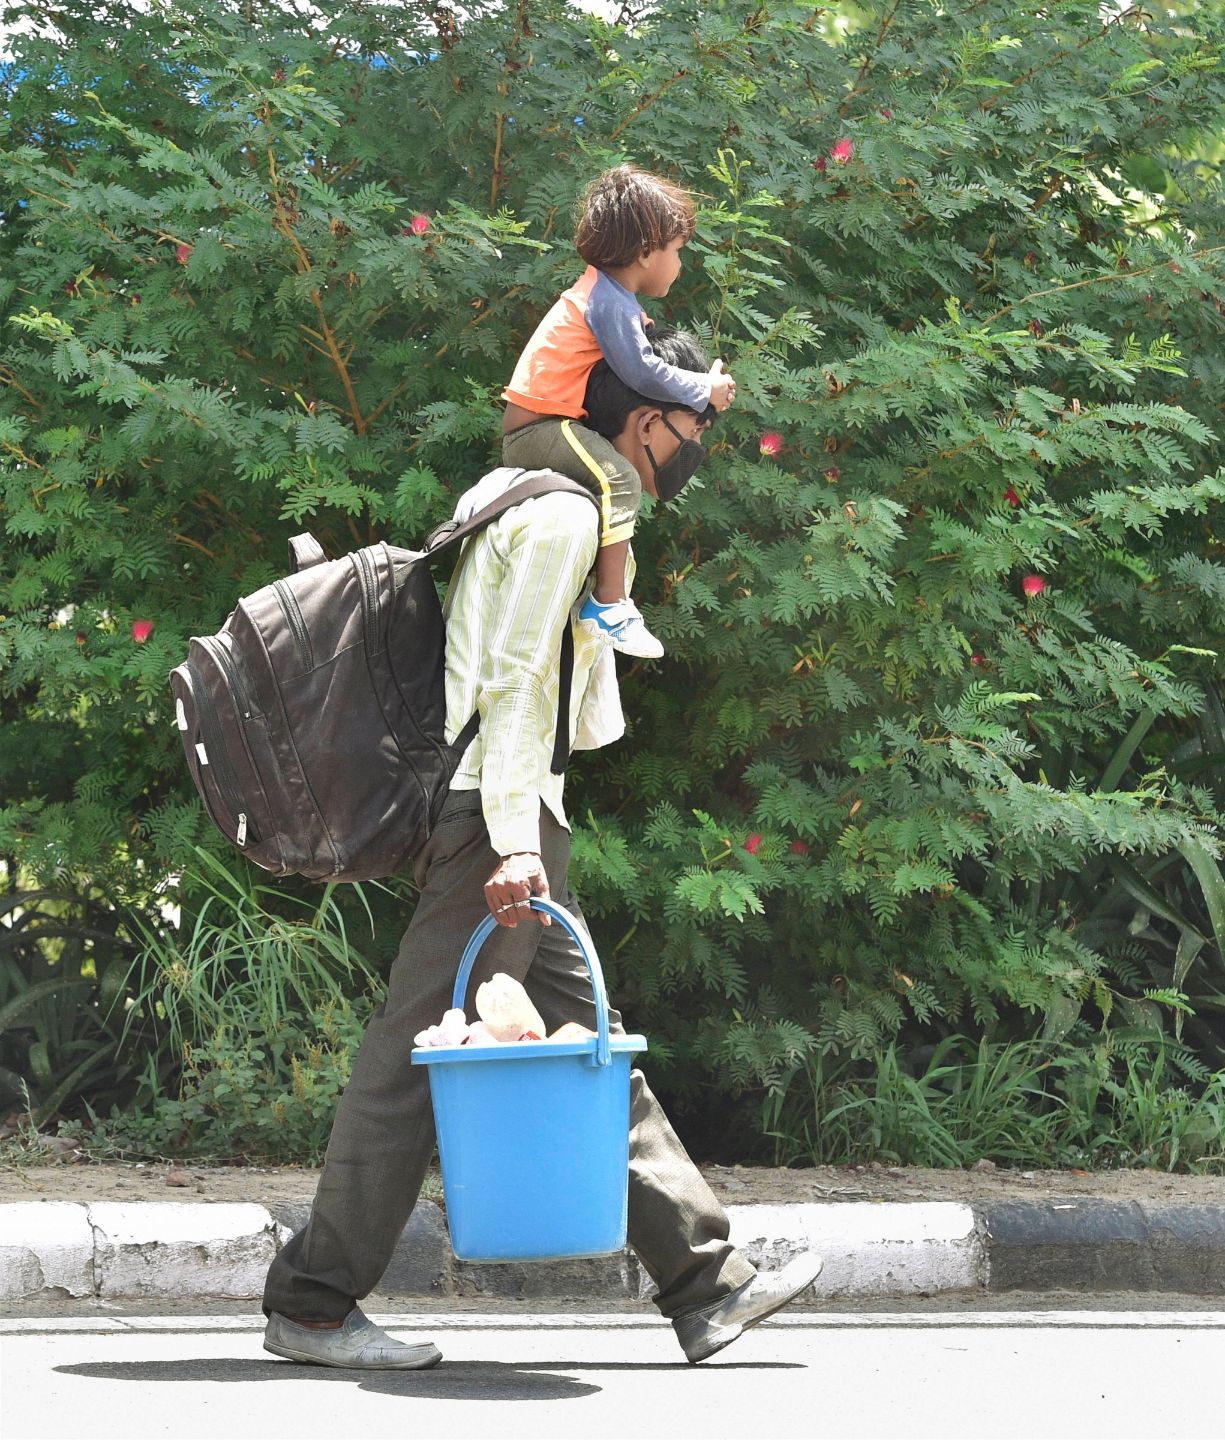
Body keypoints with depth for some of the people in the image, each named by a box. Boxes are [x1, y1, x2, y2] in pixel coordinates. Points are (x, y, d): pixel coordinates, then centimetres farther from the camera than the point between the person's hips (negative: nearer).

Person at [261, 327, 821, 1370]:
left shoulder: (581, 515, 21)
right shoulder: (566, 514, -10)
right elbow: (512, 683, -18)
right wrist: (514, 842, -24)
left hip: (515, 815, 11)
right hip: (498, 813, -11)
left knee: (591, 1042, 9)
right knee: (423, 1051, -9)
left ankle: (706, 1285, 11)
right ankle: (311, 1304, -5)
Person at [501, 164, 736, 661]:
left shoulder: (602, 291, 17)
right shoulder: (611, 303, -16)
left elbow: (630, 357, 21)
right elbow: (644, 374, -19)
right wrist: (706, 389, -7)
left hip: (529, 429, 11)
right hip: (540, 429, -11)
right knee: (619, 478, -26)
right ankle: (608, 603, -29)